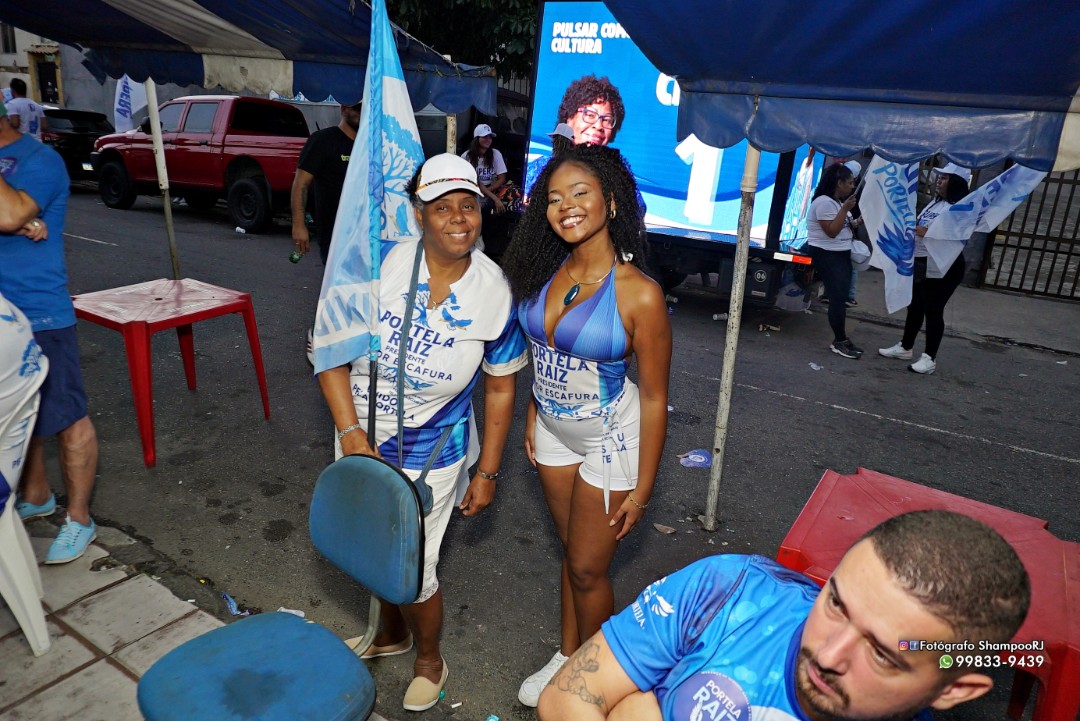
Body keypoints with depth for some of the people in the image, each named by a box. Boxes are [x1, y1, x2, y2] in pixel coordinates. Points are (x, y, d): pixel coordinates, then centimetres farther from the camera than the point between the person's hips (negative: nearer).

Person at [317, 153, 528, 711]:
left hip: (431, 456, -3)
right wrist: (351, 433, -18)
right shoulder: (380, 262, -16)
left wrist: (487, 471, -3)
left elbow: (500, 387, -5)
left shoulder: (495, 293, -15)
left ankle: (429, 659, 42)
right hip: (362, 439, 3)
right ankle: (392, 633, 56)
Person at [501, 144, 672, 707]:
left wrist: (642, 488, -12)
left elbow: (654, 397, -17)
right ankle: (566, 656, 45)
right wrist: (532, 418, 11)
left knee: (587, 567, 10)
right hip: (554, 432, 5)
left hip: (609, 439, -5)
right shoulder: (547, 272, -7)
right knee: (571, 551, 22)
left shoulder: (639, 294, -25)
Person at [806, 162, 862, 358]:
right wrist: (845, 209, -21)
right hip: (826, 254, -10)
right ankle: (839, 342, -3)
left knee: (840, 297, 9)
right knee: (837, 297, -10)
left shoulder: (837, 202, 15)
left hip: (841, 254, 10)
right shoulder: (824, 202, -17)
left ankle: (841, 338, 15)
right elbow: (832, 231, -22)